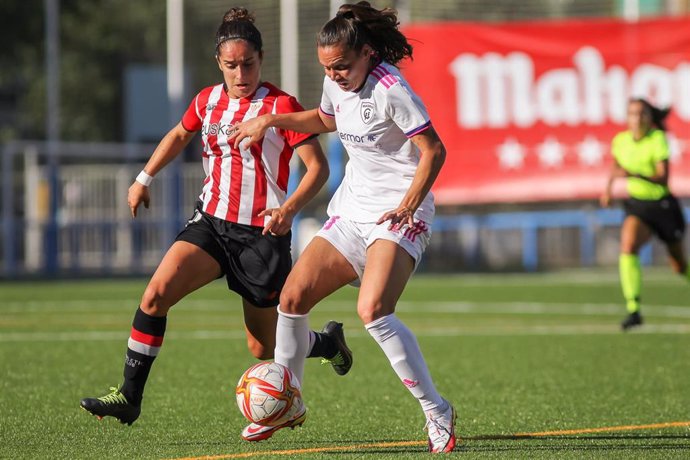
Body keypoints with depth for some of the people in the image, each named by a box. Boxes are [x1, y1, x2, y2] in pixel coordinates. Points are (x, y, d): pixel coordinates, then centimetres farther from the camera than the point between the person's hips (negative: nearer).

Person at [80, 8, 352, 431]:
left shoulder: (281, 106, -11)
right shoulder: (208, 101, 6)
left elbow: (318, 166, -12)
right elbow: (179, 135, 27)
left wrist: (288, 210, -27)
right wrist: (144, 179, 23)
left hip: (262, 233, -5)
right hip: (211, 222, 5)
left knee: (264, 349, 4)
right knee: (156, 293, -19)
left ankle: (328, 342, 36)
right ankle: (129, 397, -14)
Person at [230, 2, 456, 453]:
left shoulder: (391, 89, -19)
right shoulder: (338, 84, 5)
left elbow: (434, 151, -17)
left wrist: (408, 205, -26)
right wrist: (269, 120, 20)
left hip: (400, 216, -8)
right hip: (352, 211, 8)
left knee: (373, 310, -27)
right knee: (292, 297, -1)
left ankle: (438, 413, -17)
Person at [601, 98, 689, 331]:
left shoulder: (658, 139, -17)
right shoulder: (620, 141, -4)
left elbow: (663, 177, -26)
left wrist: (634, 174, -38)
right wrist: (609, 187, 10)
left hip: (663, 205, -2)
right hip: (637, 205, 2)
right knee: (628, 246, -28)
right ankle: (633, 309, -31)